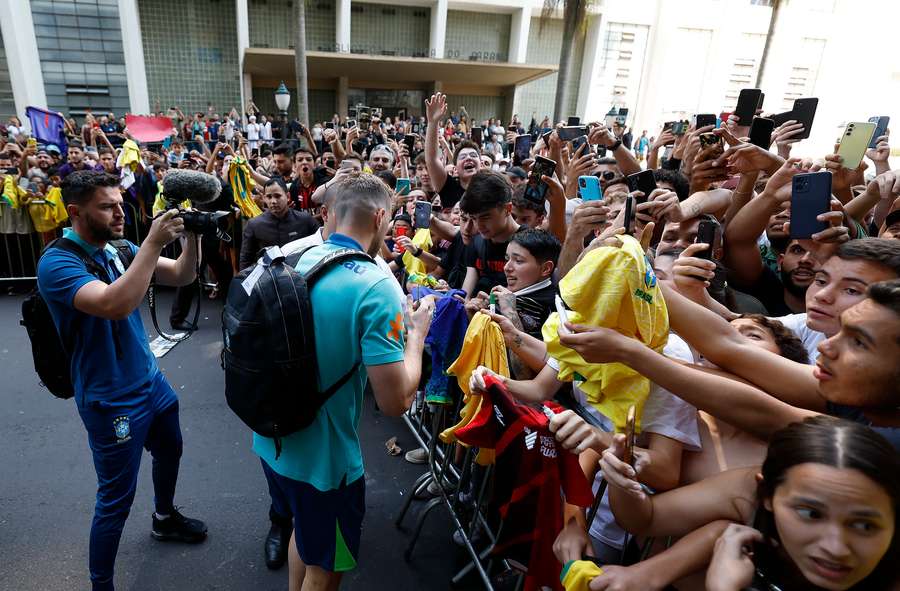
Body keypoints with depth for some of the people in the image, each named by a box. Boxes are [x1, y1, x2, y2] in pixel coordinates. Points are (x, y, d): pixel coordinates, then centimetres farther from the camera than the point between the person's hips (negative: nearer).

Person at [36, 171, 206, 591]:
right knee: (116, 499, 4)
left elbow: (181, 277, 0)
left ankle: (165, 519, 54)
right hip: (112, 399, -8)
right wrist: (153, 242, -37)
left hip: (151, 380, 8)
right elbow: (115, 305, -39)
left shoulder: (119, 249, 0)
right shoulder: (57, 263, -22)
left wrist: (191, 236, -18)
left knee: (169, 450, 27)